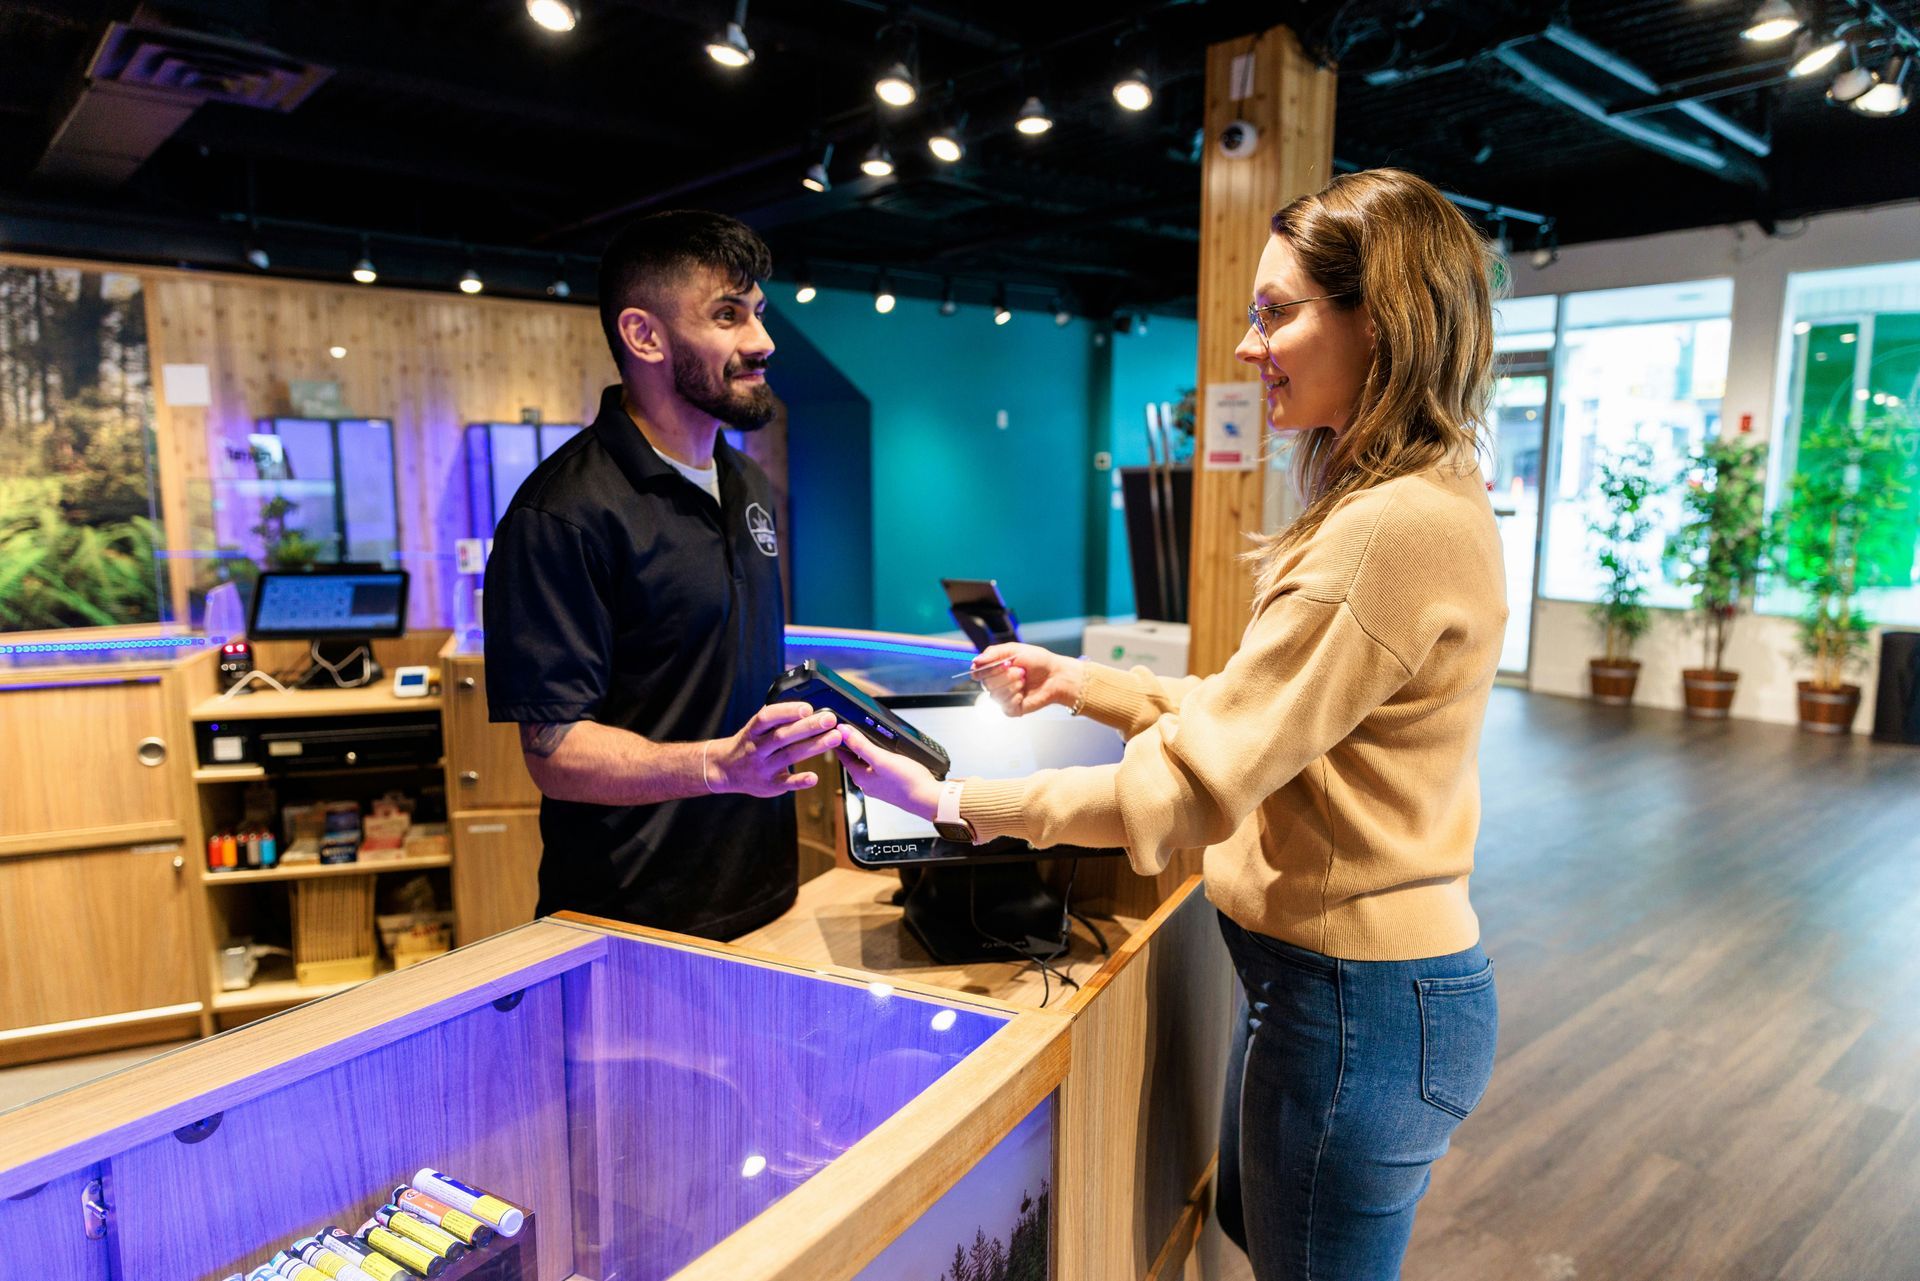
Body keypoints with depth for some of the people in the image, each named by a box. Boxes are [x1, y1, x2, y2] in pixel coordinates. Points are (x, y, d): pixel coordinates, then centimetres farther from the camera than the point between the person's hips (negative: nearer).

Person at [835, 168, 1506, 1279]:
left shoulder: (1396, 529, -26)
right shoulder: (1414, 501, 8)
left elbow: (1191, 784, -25)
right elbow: (1249, 715, 11)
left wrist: (958, 801, -17)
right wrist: (1086, 685, 8)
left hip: (1356, 1005, -9)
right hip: (1347, 970, 9)